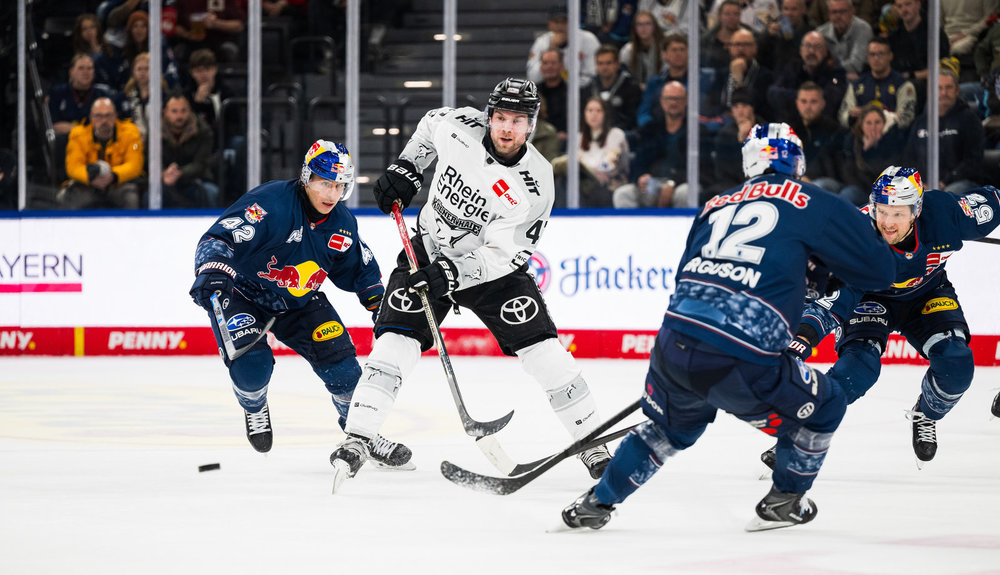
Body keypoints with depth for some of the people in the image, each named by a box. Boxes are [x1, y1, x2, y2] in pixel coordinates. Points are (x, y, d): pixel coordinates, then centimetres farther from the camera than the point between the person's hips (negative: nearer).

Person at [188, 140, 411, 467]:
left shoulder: (343, 224, -6)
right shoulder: (271, 204, -29)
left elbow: (360, 269, 13)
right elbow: (220, 237, -38)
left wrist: (379, 302, 1)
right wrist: (212, 272, -55)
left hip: (298, 301, 5)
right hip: (242, 292, -5)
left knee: (338, 360, -7)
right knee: (252, 365, -26)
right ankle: (254, 409, 11)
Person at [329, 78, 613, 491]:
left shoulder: (534, 185, -24)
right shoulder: (460, 126, -17)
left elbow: (501, 253, -25)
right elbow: (429, 125, 10)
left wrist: (453, 272, -37)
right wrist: (405, 170, 0)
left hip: (493, 268, -2)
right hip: (429, 251, 2)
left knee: (543, 351, -10)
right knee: (395, 343, -16)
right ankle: (357, 440, -11)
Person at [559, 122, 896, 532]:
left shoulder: (718, 205, 21)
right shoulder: (810, 204, 5)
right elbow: (878, 269, 8)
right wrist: (822, 270, 26)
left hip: (673, 343, 6)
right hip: (739, 362, -6)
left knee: (671, 425, 34)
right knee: (822, 406, 21)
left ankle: (596, 502, 38)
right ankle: (783, 504, 30)